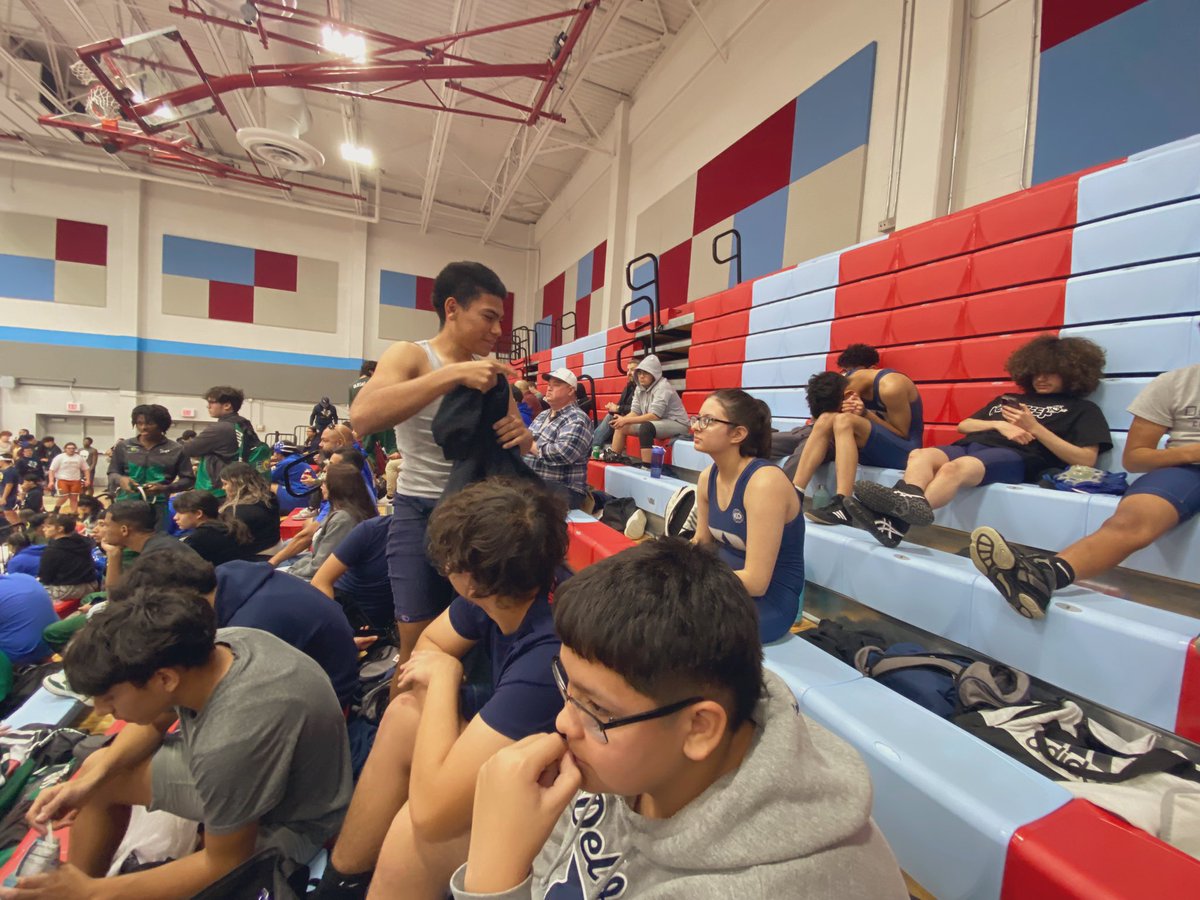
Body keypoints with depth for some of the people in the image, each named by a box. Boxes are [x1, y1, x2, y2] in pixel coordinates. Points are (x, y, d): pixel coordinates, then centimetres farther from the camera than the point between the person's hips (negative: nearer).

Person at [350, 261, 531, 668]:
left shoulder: (490, 370, 5)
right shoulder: (410, 356, -9)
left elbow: (516, 442, 10)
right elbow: (363, 416, -29)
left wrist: (521, 434, -15)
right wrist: (454, 373, -32)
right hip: (420, 511, -4)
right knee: (417, 643, 0)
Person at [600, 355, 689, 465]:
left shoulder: (662, 387, -21)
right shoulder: (640, 388, 2)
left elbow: (654, 416, -29)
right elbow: (635, 412, 0)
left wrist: (626, 420, -28)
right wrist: (623, 419, -22)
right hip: (654, 423, 9)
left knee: (646, 427, -36)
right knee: (621, 426, 3)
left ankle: (647, 467, -33)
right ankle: (614, 455, 16)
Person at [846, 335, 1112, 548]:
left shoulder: (1083, 409, 21)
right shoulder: (1008, 399, 34)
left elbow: (1086, 460, 5)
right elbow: (963, 425, 26)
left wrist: (1034, 427, -2)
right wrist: (999, 424, 7)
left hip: (1015, 457, -5)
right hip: (973, 445, 5)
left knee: (954, 468, -39)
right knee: (920, 455, -30)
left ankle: (896, 521, -63)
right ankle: (905, 507, -60)